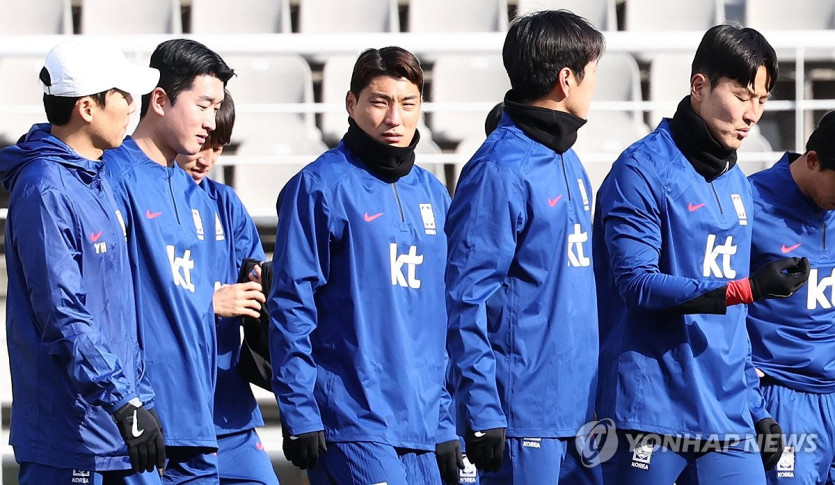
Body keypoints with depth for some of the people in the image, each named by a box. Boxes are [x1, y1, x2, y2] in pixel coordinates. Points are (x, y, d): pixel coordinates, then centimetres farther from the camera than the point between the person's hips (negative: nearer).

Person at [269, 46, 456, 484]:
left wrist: (447, 422, 15)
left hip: (423, 428, 7)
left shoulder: (432, 193, 15)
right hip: (350, 424, -6)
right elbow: (291, 307, -8)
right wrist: (299, 416, -12)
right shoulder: (320, 186, -5)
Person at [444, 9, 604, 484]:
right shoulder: (500, 169, -13)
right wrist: (482, 411, -18)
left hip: (579, 407, 9)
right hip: (524, 411, -9)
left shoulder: (568, 161, 15)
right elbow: (467, 297, -15)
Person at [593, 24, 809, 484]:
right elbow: (636, 283, -15)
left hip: (727, 416, 6)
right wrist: (747, 288, -22)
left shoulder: (736, 184, 16)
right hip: (651, 412, -6)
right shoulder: (643, 171, -7)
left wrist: (755, 407, 16)